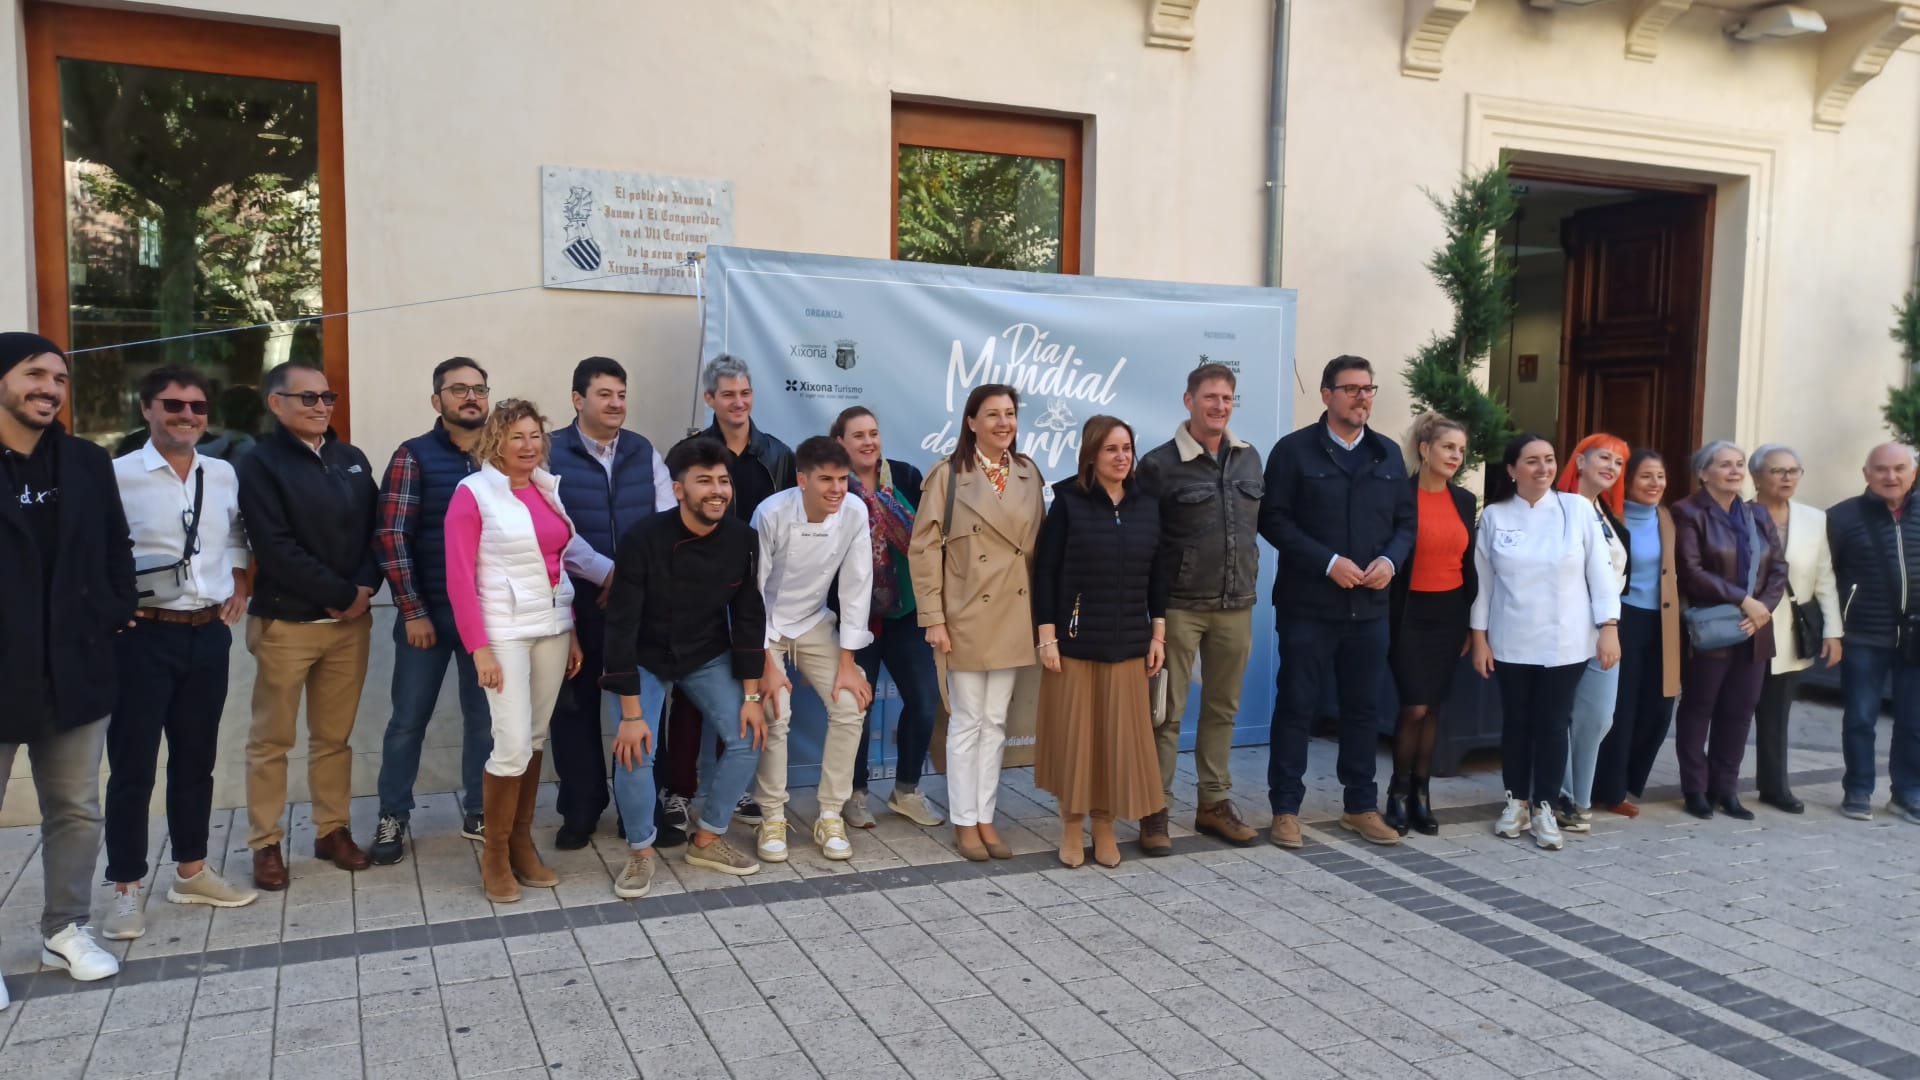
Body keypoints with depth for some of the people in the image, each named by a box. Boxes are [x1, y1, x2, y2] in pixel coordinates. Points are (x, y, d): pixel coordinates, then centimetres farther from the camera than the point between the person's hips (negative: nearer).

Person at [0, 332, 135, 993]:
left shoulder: (88, 464, 6)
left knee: (77, 810, 14)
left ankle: (66, 929, 29)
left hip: (75, 670, 4)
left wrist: (114, 615, 1)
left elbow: (116, 549, 13)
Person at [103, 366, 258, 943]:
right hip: (143, 637, -5)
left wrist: (239, 586, 9)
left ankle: (191, 871, 29)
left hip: (209, 635, 5)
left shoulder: (225, 475, 7)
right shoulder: (118, 475, -9)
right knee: (133, 765, 3)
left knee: (195, 759, 15)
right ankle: (126, 890, 15)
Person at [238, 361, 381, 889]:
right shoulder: (260, 463, -6)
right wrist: (341, 594, -14)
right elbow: (276, 548, -14)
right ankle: (266, 844, 15)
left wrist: (365, 588, -9)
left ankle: (333, 830, 22)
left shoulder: (352, 459, 11)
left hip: (350, 621, 5)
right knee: (271, 739, 5)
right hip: (285, 623, -4)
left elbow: (374, 529, 7)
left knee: (335, 736, 12)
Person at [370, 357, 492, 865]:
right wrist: (412, 610, -11)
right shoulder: (414, 456, -3)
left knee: (484, 718, 11)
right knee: (408, 720, 7)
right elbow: (391, 537, -7)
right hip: (428, 611, -2)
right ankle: (393, 818, 22)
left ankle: (478, 812, 25)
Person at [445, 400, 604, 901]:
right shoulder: (473, 492, -7)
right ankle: (494, 854, 10)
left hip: (553, 626, 5)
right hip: (504, 630, -5)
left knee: (536, 739, 10)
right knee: (512, 744, -8)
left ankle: (521, 843, 23)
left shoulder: (550, 489, 9)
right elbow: (459, 578, -9)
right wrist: (478, 648, -14)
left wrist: (574, 631, 10)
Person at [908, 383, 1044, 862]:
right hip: (967, 616, -4)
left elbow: (1041, 544, 11)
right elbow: (923, 548, -9)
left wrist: (1043, 612, 6)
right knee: (968, 720, 4)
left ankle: (986, 818, 20)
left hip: (1013, 617, 4)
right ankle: (964, 822, 16)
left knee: (996, 721, 10)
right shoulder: (948, 474, -8)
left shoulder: (1028, 473, 6)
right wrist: (933, 619, -13)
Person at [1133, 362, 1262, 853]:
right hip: (1180, 606, -5)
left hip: (1237, 606, 5)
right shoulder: (1159, 463, -8)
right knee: (1167, 711, 1)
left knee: (1222, 709, 14)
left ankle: (1214, 803, 26)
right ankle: (1155, 810, 11)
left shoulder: (1249, 458, 8)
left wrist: (1248, 579, 13)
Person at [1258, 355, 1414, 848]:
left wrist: (1390, 560, -8)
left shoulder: (1389, 454, 11)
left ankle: (1362, 806, 25)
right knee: (1297, 707, 2)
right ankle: (1286, 808, 12)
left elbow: (1406, 521, 12)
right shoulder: (1294, 450, -4)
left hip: (1369, 606, 5)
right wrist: (1329, 562, -17)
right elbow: (1274, 519, -10)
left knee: (1364, 708, 12)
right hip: (1308, 605, -4)